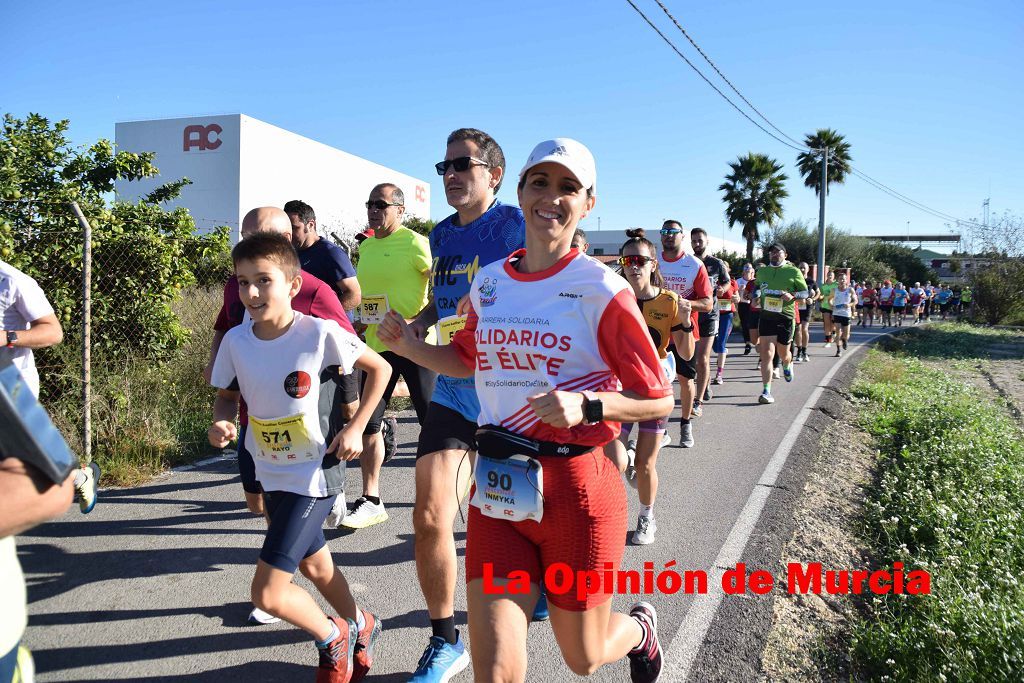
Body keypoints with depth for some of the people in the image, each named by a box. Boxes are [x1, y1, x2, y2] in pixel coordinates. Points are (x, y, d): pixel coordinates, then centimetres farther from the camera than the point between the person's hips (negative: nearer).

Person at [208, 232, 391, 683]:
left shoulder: (319, 333, -22)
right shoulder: (235, 341, -9)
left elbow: (380, 368, -9)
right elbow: (226, 395, 8)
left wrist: (356, 429, -13)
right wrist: (220, 422, -14)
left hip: (313, 475, -6)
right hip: (271, 475, 6)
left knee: (267, 593, -9)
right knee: (314, 565, 25)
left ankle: (333, 638, 20)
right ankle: (360, 628, 51)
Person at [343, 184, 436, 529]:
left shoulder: (414, 243, -9)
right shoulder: (365, 246, 14)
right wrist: (360, 319, 10)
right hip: (376, 346, 7)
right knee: (367, 423, 7)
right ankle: (371, 500, 17)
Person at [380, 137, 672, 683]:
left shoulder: (601, 289, -10)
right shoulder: (489, 280, 5)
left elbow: (659, 399, -7)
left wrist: (586, 406, -23)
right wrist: (409, 346, 4)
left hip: (576, 486, -3)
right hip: (497, 487, 3)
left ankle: (640, 628, 51)